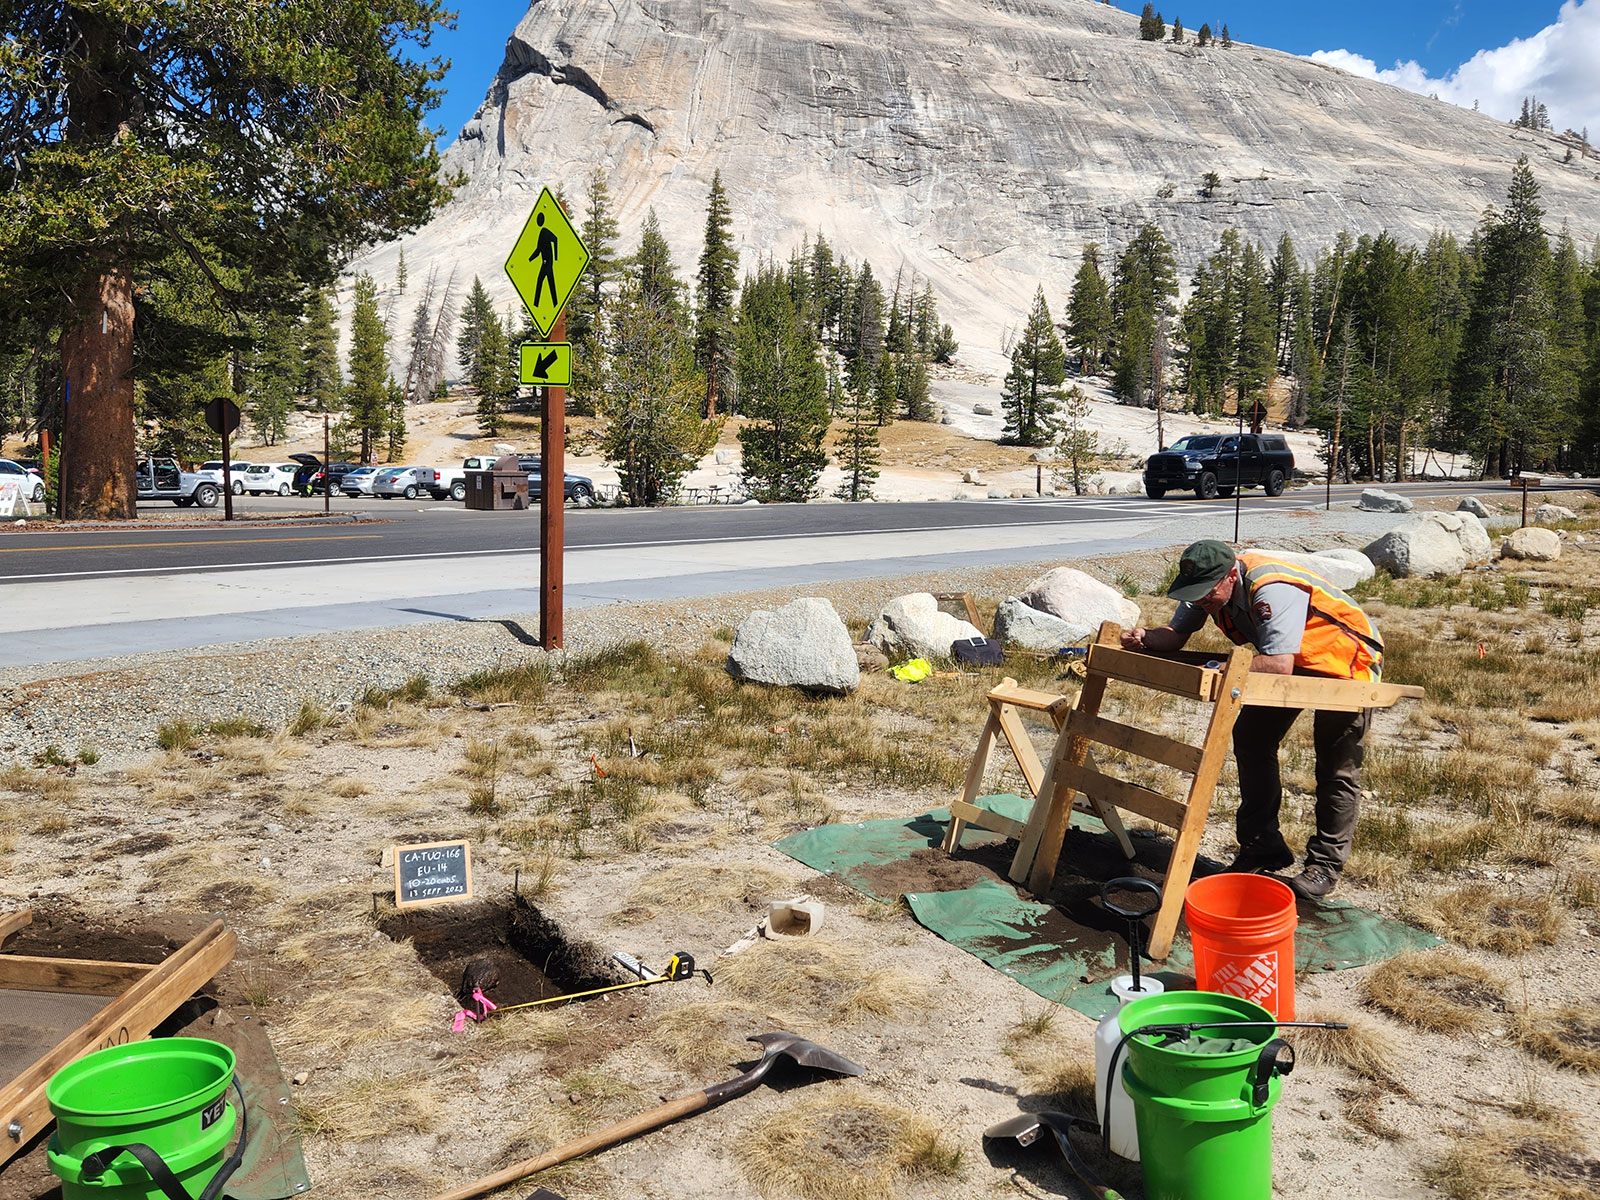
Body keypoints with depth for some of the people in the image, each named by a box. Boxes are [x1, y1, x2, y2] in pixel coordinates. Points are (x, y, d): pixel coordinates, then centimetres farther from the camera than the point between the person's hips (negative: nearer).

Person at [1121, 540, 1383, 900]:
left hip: (1345, 658, -8)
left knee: (1337, 765, -3)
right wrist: (1144, 639, -29)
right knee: (1251, 738, 5)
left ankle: (1325, 863, 8)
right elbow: (1176, 633, -8)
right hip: (1289, 659, 8)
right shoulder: (1208, 586, -14)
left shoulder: (1272, 590, -39)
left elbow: (1279, 664, -46)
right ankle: (1263, 846, 16)